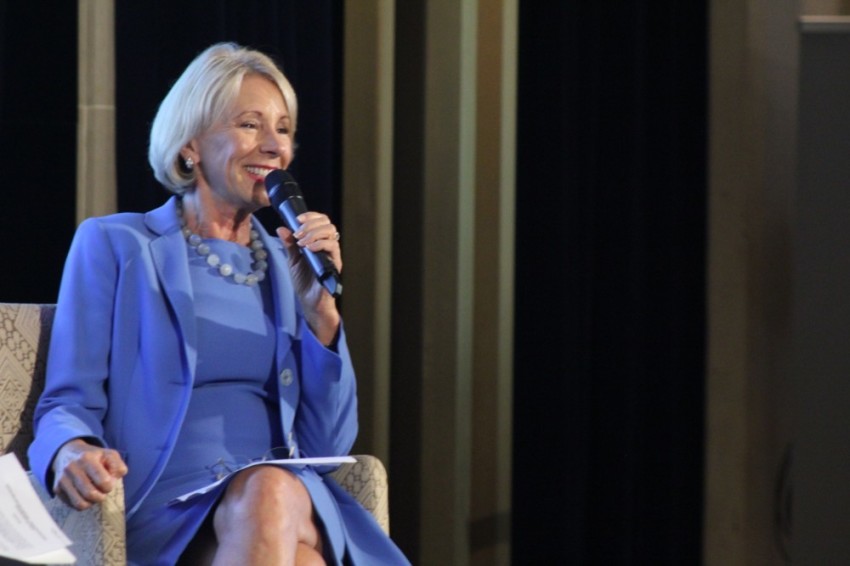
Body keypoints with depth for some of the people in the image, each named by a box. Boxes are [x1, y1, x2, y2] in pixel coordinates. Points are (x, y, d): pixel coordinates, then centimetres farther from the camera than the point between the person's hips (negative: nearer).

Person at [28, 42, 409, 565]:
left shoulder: (287, 265, 23)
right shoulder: (114, 246, 11)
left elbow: (329, 443, 17)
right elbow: (68, 403, 4)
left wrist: (320, 310, 4)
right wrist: (72, 451, -21)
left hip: (289, 493, 3)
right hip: (166, 512, -3)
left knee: (270, 491, -36)